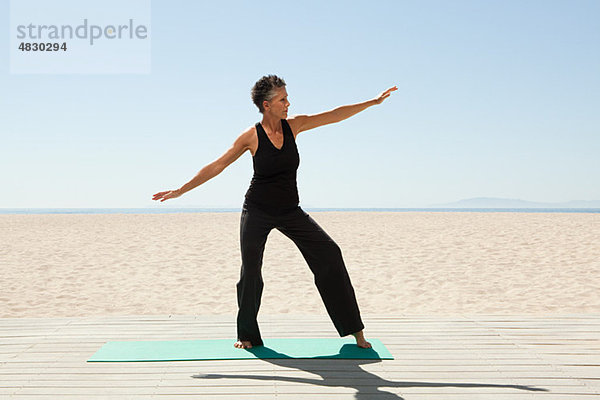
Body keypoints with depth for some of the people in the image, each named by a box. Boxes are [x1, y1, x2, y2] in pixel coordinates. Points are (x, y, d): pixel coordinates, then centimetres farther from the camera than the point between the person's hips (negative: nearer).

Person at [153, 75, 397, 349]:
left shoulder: (293, 125, -2)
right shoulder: (252, 136, -10)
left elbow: (336, 115, -2)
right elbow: (216, 167, -6)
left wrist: (373, 102, -6)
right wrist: (180, 190, -7)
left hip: (289, 212, 3)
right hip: (257, 211, -3)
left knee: (329, 253, -10)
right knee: (250, 272, -2)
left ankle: (355, 330, -3)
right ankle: (247, 335, 21)